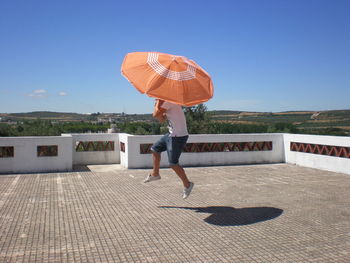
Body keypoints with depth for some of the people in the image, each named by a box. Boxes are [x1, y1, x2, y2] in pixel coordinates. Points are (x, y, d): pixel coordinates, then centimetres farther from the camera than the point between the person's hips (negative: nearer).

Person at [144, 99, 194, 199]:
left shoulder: (169, 101, -16)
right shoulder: (167, 103, 15)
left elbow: (155, 114, -16)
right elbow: (161, 119, 19)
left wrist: (158, 102, -3)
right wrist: (157, 105, 7)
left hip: (178, 137, -10)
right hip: (171, 134, 10)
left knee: (173, 163, -2)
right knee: (155, 149, 20)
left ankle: (187, 185, 14)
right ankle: (155, 174, 35)